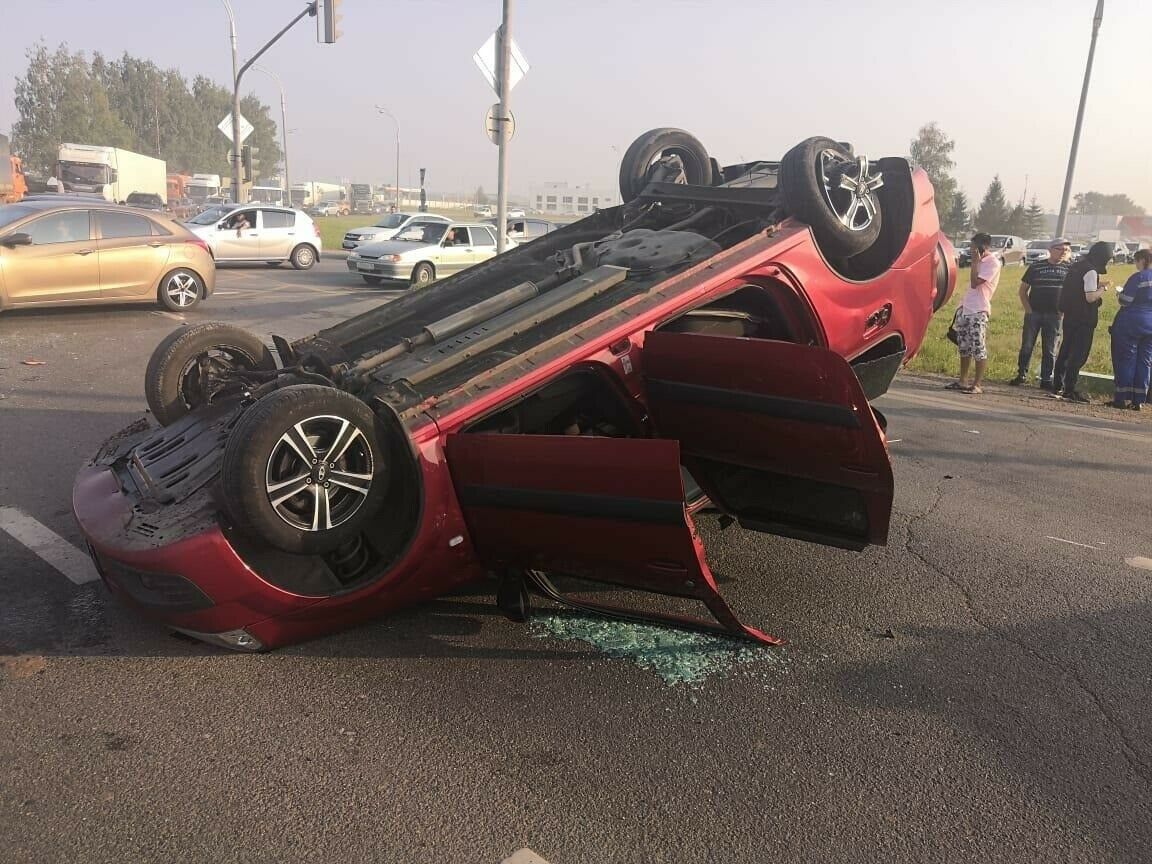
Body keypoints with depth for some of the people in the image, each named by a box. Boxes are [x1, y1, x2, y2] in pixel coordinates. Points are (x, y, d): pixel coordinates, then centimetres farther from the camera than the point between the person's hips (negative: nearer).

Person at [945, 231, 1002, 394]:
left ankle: (977, 385, -4)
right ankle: (962, 381, 18)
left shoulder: (992, 263, -10)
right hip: (965, 309, 9)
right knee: (964, 347, 12)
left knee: (979, 349, -6)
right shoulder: (980, 261, 17)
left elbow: (975, 283, -18)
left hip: (978, 312, -9)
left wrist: (975, 262, -13)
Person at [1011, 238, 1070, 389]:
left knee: (1050, 350, 5)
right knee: (1027, 346, 2)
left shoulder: (1069, 268, 6)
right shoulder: (1036, 267, 3)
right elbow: (1023, 290, 6)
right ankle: (1022, 375, 13)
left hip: (1054, 315, 1)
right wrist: (1028, 309, -4)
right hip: (1033, 313, -1)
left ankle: (1046, 380, 11)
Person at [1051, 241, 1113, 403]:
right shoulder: (1091, 272, -15)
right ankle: (1069, 390, -4)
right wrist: (1103, 289, -4)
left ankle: (1057, 386, 20)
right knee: (1079, 354, -4)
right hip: (1084, 319, -9)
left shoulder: (1076, 266, 11)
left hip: (1070, 316, 9)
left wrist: (1098, 286, 13)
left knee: (1065, 351, 14)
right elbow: (1090, 297, -20)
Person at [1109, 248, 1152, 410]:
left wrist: (1119, 295, 6)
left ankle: (1123, 398, 1)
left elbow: (1125, 300, -15)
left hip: (1130, 324, -6)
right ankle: (1139, 400, 7)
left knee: (1126, 360, 1)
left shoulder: (1139, 277, -12)